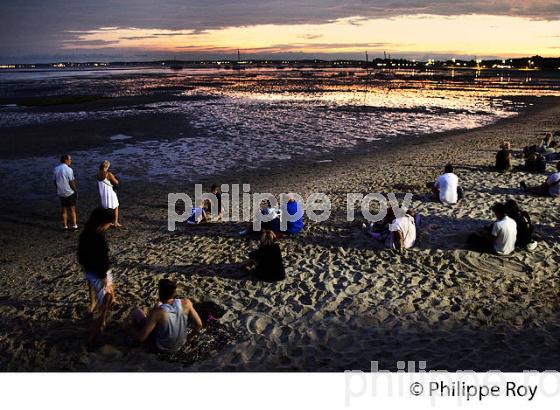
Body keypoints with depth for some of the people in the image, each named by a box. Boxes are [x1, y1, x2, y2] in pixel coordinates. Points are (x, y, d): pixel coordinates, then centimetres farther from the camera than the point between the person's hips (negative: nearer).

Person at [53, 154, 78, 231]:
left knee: (64, 210, 14)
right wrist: (75, 190, -3)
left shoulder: (56, 169, 2)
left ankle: (65, 226, 18)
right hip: (70, 193, -5)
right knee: (72, 209, 9)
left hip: (61, 193, 5)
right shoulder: (69, 169, -17)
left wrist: (59, 189, 19)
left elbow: (54, 181, 8)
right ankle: (74, 226, 12)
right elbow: (72, 182, -17)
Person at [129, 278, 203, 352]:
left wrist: (133, 325, -6)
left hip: (160, 346, -4)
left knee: (136, 311, 11)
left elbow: (140, 338, -27)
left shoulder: (156, 313, -35)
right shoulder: (186, 303, -25)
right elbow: (199, 325, -15)